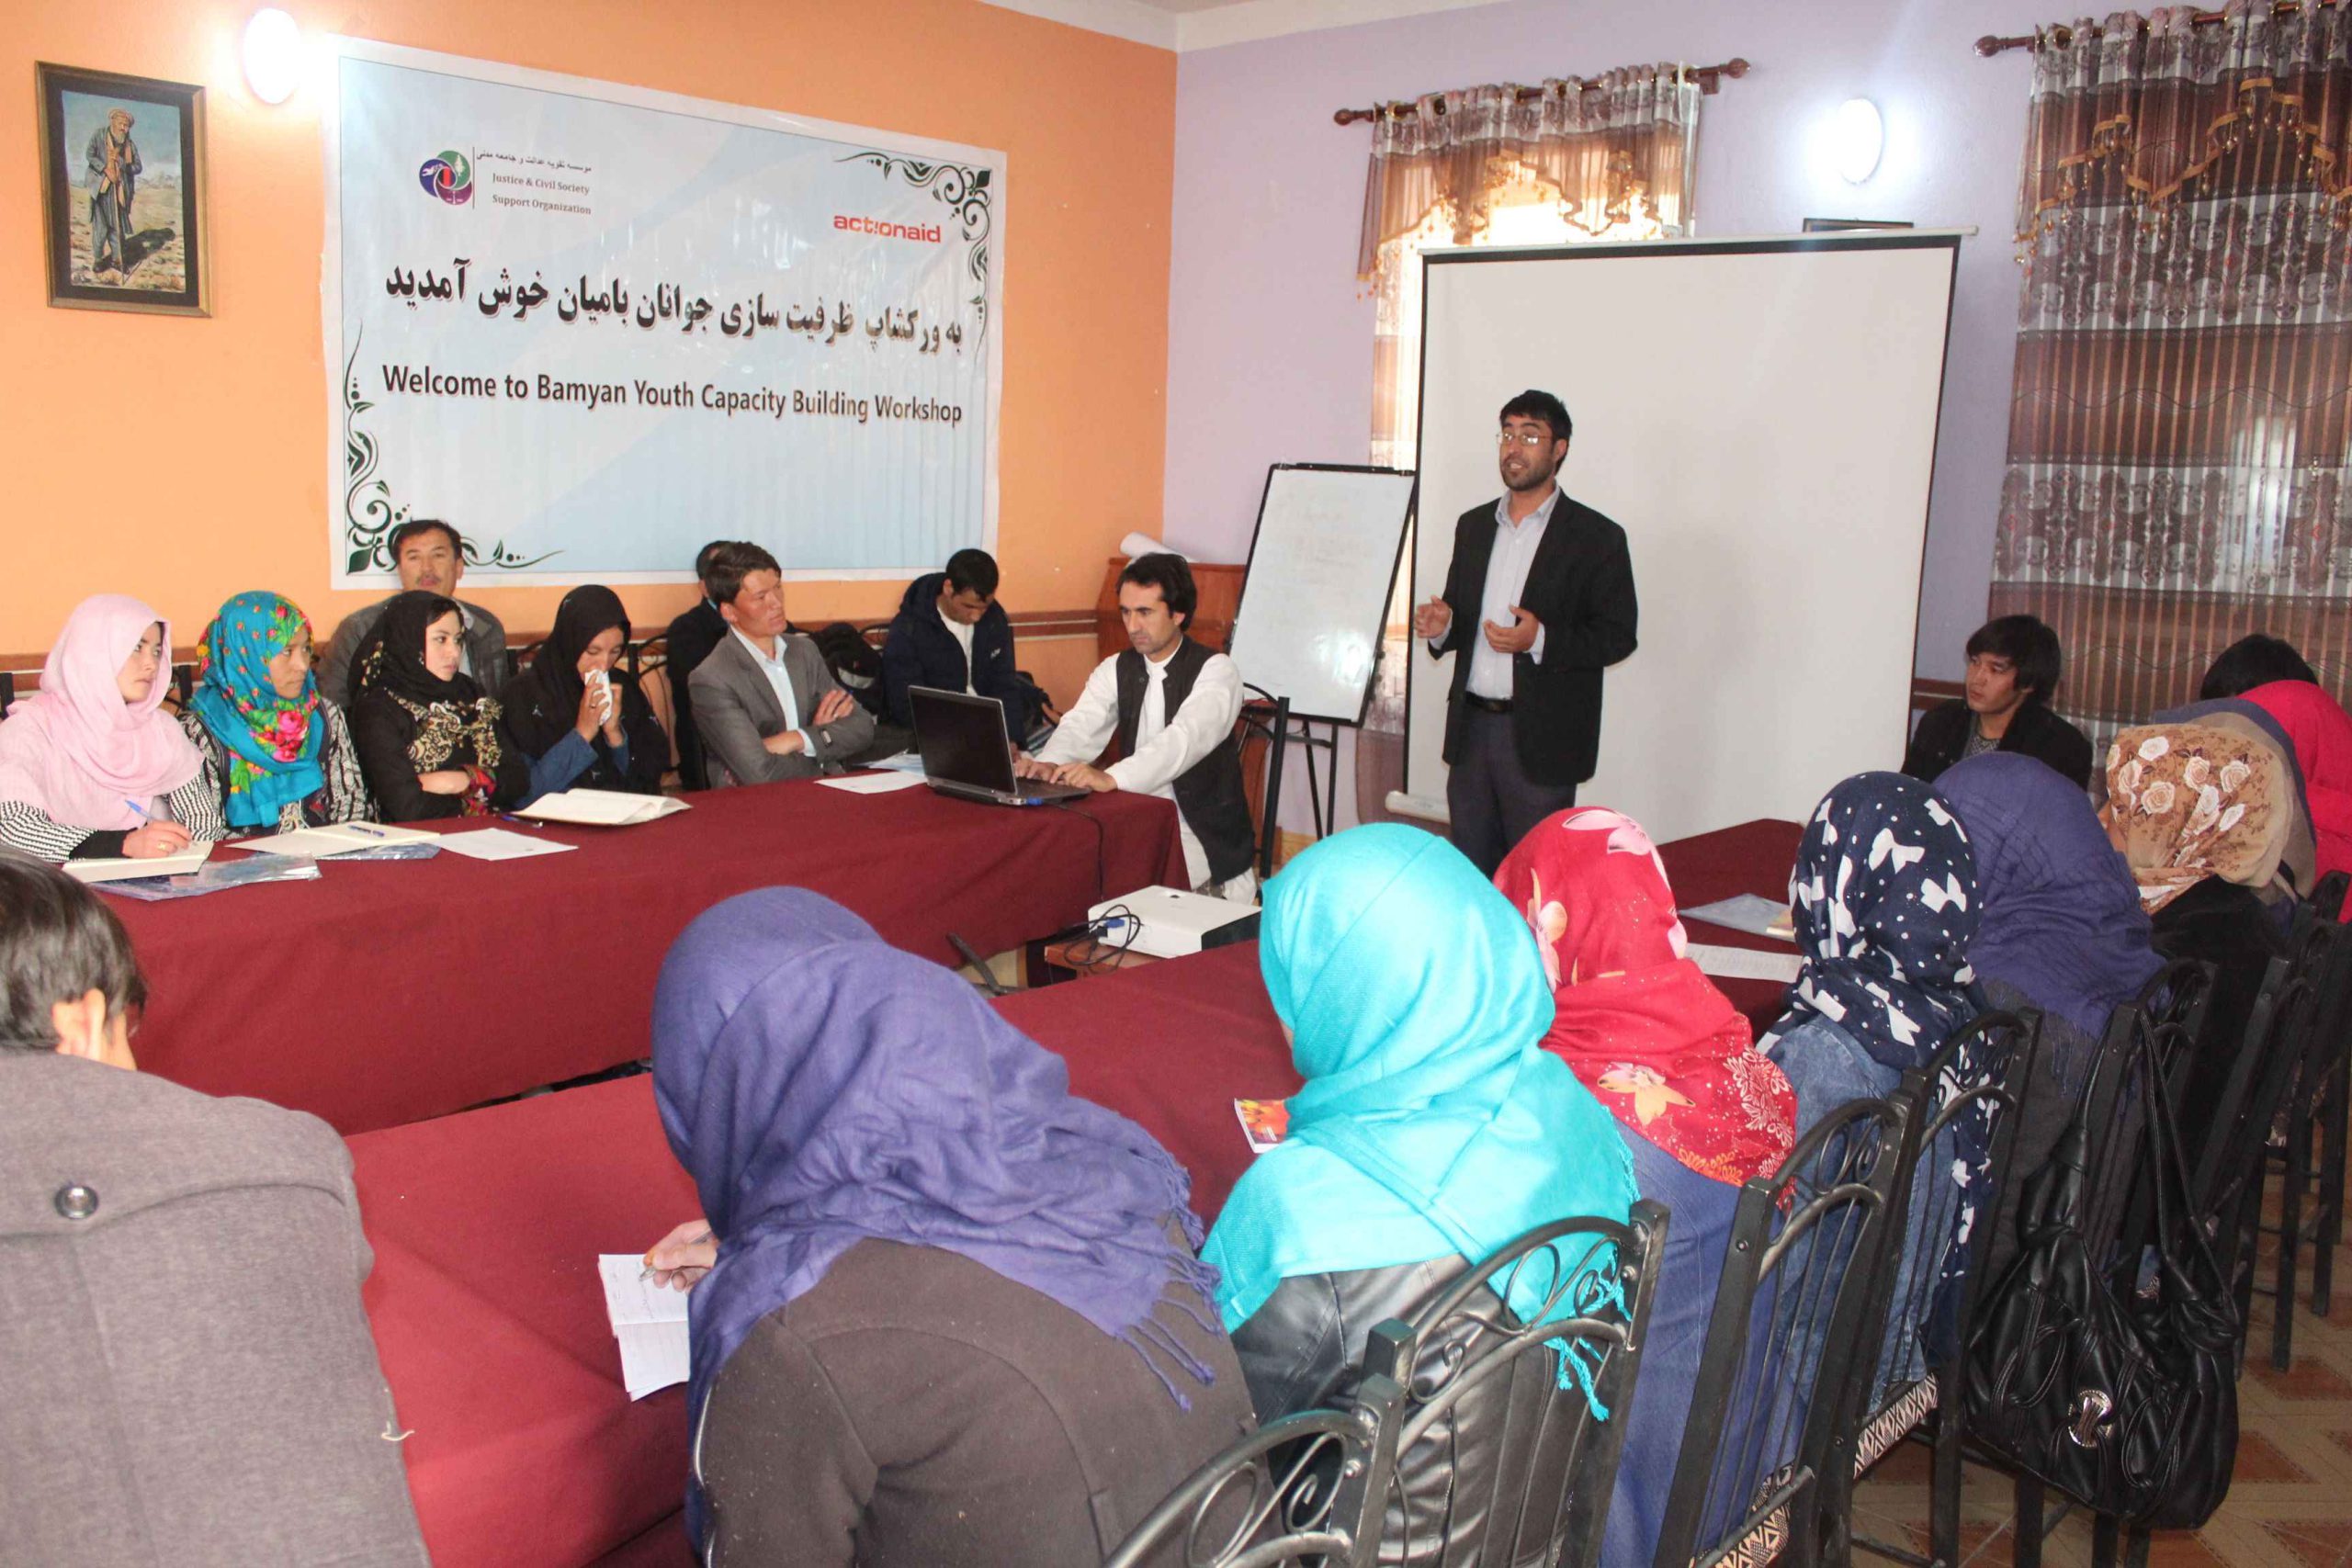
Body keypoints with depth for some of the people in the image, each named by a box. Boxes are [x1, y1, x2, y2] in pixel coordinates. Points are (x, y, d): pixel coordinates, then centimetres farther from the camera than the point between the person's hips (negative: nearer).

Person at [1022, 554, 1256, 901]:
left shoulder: (1215, 671, -10)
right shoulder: (1115, 670, 8)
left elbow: (1186, 737, -28)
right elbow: (1082, 725, -8)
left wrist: (1110, 778, -44)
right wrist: (1049, 763, -33)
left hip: (1204, 839, -5)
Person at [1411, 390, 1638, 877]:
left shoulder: (1597, 537, -3)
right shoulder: (1473, 526, 14)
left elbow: (1619, 635, -6)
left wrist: (1541, 640, -21)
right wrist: (1442, 627, -2)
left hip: (1542, 737, -5)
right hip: (1471, 728, 5)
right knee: (1468, 869, 10)